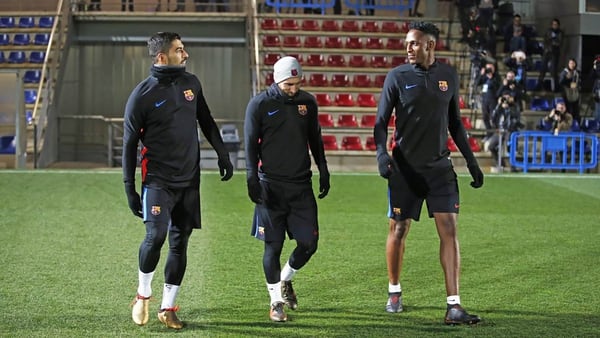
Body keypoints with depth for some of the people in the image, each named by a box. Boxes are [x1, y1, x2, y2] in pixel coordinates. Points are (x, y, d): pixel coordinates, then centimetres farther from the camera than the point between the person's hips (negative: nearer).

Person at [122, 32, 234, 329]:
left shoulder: (191, 83, 6)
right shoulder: (142, 95, -10)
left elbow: (206, 122, 20)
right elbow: (129, 143, -5)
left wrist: (222, 154, 15)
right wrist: (130, 189, -5)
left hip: (189, 179, 5)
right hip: (158, 179, -5)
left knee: (180, 242, 6)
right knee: (156, 236, -18)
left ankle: (168, 308, 15)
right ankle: (143, 295, 6)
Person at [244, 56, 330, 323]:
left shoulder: (308, 102, 6)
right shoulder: (260, 105, -6)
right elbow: (251, 146, -5)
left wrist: (323, 172, 14)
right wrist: (252, 180, -12)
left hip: (301, 185, 4)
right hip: (272, 186, -4)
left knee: (309, 243, 2)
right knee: (274, 246, 1)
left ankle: (285, 280, 29)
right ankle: (276, 302, 12)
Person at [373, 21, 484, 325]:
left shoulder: (449, 76, 5)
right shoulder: (398, 77, -3)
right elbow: (381, 121, -2)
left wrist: (471, 160, 11)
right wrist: (381, 153, -19)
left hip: (440, 166, 2)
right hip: (405, 169, -2)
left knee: (449, 229, -8)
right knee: (399, 230, 6)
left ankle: (453, 306, -9)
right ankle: (394, 292, 29)